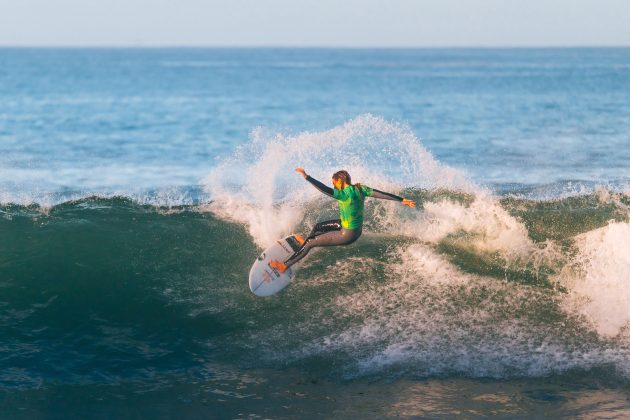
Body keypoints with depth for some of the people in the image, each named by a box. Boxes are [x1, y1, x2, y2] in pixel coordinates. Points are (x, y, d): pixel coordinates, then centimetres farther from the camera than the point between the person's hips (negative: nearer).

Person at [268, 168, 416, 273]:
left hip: (347, 235, -9)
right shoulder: (361, 189, -7)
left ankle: (285, 266, 8)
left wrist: (306, 177, -40)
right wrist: (402, 200, 1)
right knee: (318, 227, 27)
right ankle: (307, 243, 57)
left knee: (310, 243, 1)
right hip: (357, 228, 9)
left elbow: (325, 189, -41)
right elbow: (382, 194, -6)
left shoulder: (344, 194, -30)